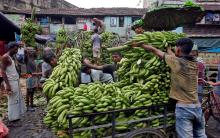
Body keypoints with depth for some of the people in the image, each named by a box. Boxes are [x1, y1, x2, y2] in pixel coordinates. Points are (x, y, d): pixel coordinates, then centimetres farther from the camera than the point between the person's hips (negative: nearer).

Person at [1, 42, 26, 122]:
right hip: (11, 82, -9)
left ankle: (16, 115, 26)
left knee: (18, 99, 15)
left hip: (16, 81, 9)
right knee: (13, 100, 0)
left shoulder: (11, 57, 14)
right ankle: (13, 117, 11)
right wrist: (7, 85, -22)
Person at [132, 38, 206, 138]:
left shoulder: (176, 62, -11)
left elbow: (154, 50, -3)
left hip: (183, 107, -6)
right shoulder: (194, 63, 5)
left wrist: (139, 45, 9)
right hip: (197, 106, 7)